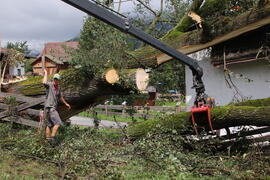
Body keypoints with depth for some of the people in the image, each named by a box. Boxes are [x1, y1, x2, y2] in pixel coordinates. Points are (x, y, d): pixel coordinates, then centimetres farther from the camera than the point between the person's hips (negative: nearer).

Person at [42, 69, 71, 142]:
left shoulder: (58, 87, 12)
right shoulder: (49, 85, -11)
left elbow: (60, 97, 27)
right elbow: (44, 83, -37)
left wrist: (66, 103, 35)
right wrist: (46, 73, -23)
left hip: (53, 108, 9)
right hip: (49, 108, -9)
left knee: (49, 124, 13)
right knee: (58, 123, -12)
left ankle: (48, 139, 20)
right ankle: (52, 137, -9)